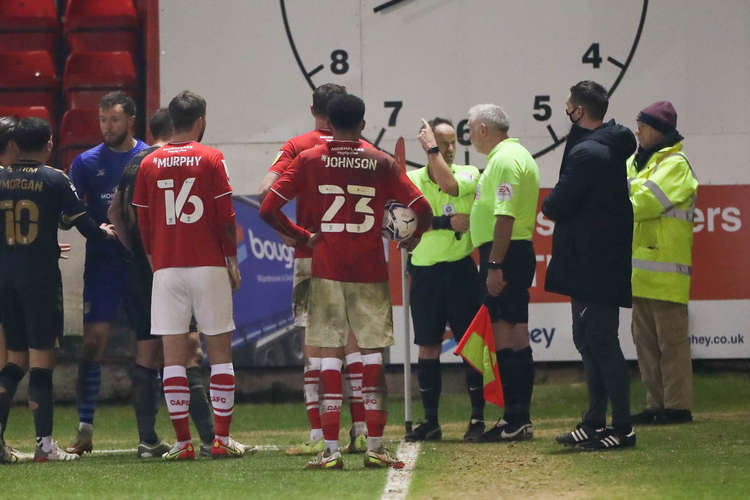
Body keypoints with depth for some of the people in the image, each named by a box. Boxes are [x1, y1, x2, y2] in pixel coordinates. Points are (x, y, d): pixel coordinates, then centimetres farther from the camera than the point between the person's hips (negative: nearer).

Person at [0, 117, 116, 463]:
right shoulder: (54, 180, -6)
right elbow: (83, 224, -6)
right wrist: (106, 232, 17)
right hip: (40, 276, -4)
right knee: (41, 357, -1)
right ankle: (44, 443, -1)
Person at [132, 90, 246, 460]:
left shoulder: (149, 164, 6)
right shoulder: (211, 159, -2)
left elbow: (143, 224, 7)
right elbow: (226, 217, -4)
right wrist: (232, 261, 5)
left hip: (166, 267, 2)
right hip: (209, 264, -2)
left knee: (173, 353, 2)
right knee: (219, 349, 5)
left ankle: (182, 441, -1)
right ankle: (222, 438, 1)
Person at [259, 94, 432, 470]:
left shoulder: (309, 161, 1)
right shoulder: (382, 164, 2)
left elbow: (269, 209, -4)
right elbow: (422, 209, -1)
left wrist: (302, 238, 10)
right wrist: (413, 239, 19)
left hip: (327, 271, 0)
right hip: (370, 271, 0)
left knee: (329, 355, 2)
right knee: (372, 355, 7)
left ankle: (330, 449, -2)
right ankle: (375, 447, 3)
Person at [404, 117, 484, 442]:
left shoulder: (469, 174, 2)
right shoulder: (411, 180, 5)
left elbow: (448, 184, -20)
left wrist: (432, 148, -12)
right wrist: (448, 223, -17)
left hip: (460, 269, -2)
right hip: (424, 272, 2)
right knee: (428, 347, 5)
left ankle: (478, 418, 4)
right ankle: (430, 421, 11)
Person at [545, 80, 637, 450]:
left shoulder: (587, 153, -18)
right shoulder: (611, 148, 14)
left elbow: (556, 207, -17)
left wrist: (549, 205, 3)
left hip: (592, 265, -10)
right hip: (600, 263, 10)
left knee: (600, 342, -7)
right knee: (589, 340, 15)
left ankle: (622, 428, -6)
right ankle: (595, 423, 20)